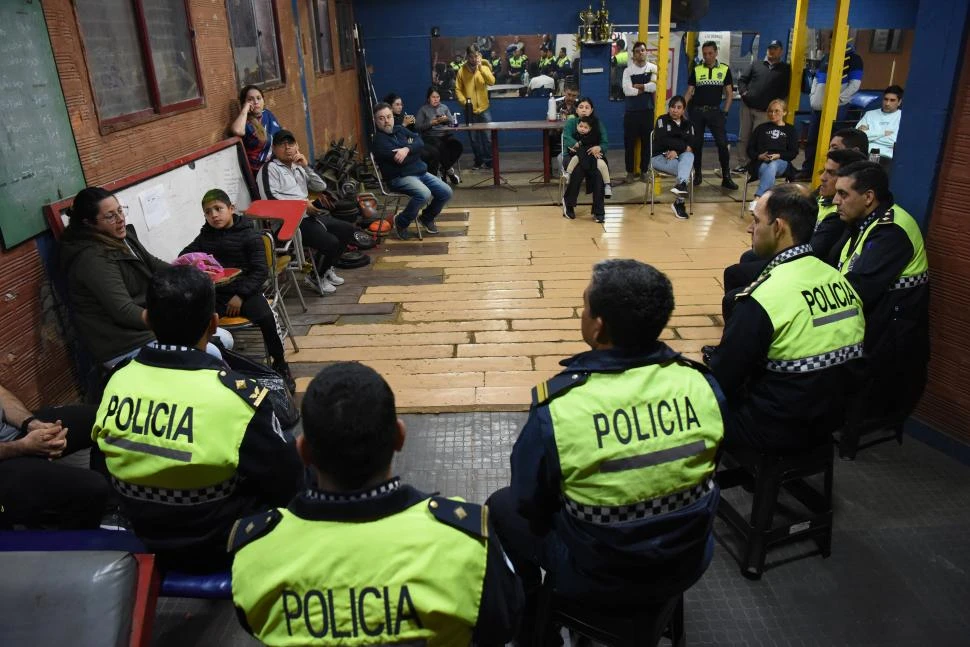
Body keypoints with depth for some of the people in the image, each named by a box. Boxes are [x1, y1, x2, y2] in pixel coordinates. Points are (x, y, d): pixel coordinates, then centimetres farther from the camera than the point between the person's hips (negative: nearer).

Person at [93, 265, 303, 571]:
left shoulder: (117, 381, -13)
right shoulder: (234, 395, -31)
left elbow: (107, 472, 4)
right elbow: (287, 483, -19)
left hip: (150, 537, 6)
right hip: (223, 544, -6)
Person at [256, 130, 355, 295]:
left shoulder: (298, 167, 20)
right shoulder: (270, 169, -3)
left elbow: (321, 186, 14)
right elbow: (270, 198, -19)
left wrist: (306, 166, 1)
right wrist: (302, 203, -17)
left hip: (310, 215, 9)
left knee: (347, 230, 11)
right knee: (331, 243, -24)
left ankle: (326, 269, 20)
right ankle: (315, 278, 0)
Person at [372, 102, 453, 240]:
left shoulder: (400, 129, 14)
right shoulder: (379, 139, -9)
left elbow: (420, 142, -1)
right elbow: (400, 160, -20)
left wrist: (407, 149, -20)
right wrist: (413, 147, -3)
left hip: (420, 172, 8)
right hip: (399, 177, -8)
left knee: (446, 192, -3)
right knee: (424, 194, -33)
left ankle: (426, 218, 20)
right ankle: (401, 222, -10)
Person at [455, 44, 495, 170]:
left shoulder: (484, 67, 3)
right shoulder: (462, 70, 1)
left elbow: (492, 81, -14)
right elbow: (458, 89, 1)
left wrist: (481, 67, -20)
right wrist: (464, 102, -12)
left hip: (484, 109, 0)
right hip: (470, 110, 0)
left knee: (487, 136, -2)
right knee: (474, 138, 6)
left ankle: (489, 160, 8)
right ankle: (478, 160, 18)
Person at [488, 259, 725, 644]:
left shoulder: (558, 407, -29)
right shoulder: (702, 383, -17)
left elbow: (529, 502, -12)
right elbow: (698, 472, 0)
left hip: (596, 580, -4)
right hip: (688, 565, 4)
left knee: (503, 507, 20)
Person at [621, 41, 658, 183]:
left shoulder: (653, 68, 4)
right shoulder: (628, 70, 0)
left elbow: (655, 87, -12)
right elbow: (627, 91, -14)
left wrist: (637, 86, -10)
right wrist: (646, 89, -9)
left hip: (648, 110, 1)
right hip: (631, 110, -1)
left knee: (647, 142, 6)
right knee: (630, 142, 2)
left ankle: (644, 171, 16)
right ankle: (630, 171, 12)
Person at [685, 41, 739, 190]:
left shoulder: (725, 69, 4)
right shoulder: (696, 70, 5)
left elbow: (729, 93, 6)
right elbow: (689, 92, 6)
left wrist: (725, 112, -2)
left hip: (715, 111, -1)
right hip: (697, 111, 1)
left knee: (722, 143, -7)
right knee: (696, 144, 6)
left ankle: (726, 177, -1)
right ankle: (697, 175, 20)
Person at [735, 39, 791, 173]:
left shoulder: (785, 69, 9)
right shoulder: (756, 64, 14)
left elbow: (785, 90, 4)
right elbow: (742, 79, 12)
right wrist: (743, 92, -5)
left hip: (764, 111, -2)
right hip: (747, 106, 2)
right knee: (743, 137, 3)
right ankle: (742, 164, 10)